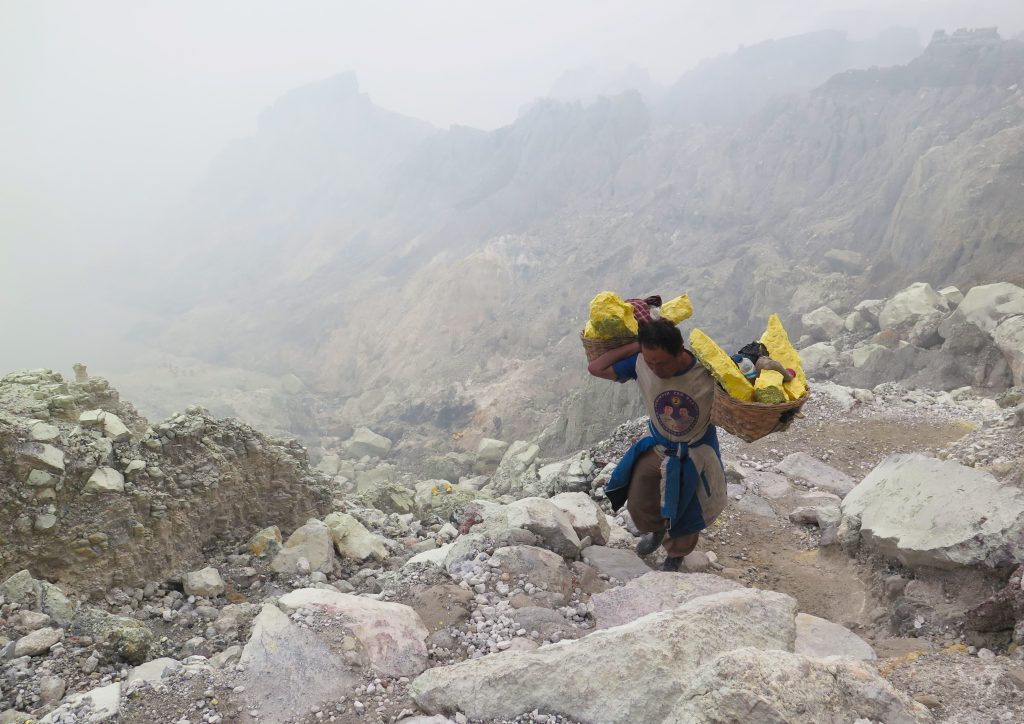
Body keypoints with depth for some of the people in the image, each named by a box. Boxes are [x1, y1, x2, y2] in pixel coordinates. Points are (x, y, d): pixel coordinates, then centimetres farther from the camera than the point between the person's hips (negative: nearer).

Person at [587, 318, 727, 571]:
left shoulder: (708, 371, -33)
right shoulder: (640, 363, -26)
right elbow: (596, 368, -19)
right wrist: (635, 346, -26)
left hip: (696, 454, -2)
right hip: (657, 447, 2)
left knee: (686, 513, 18)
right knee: (638, 506, 9)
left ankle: (675, 556, 51)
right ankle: (656, 530, 47)